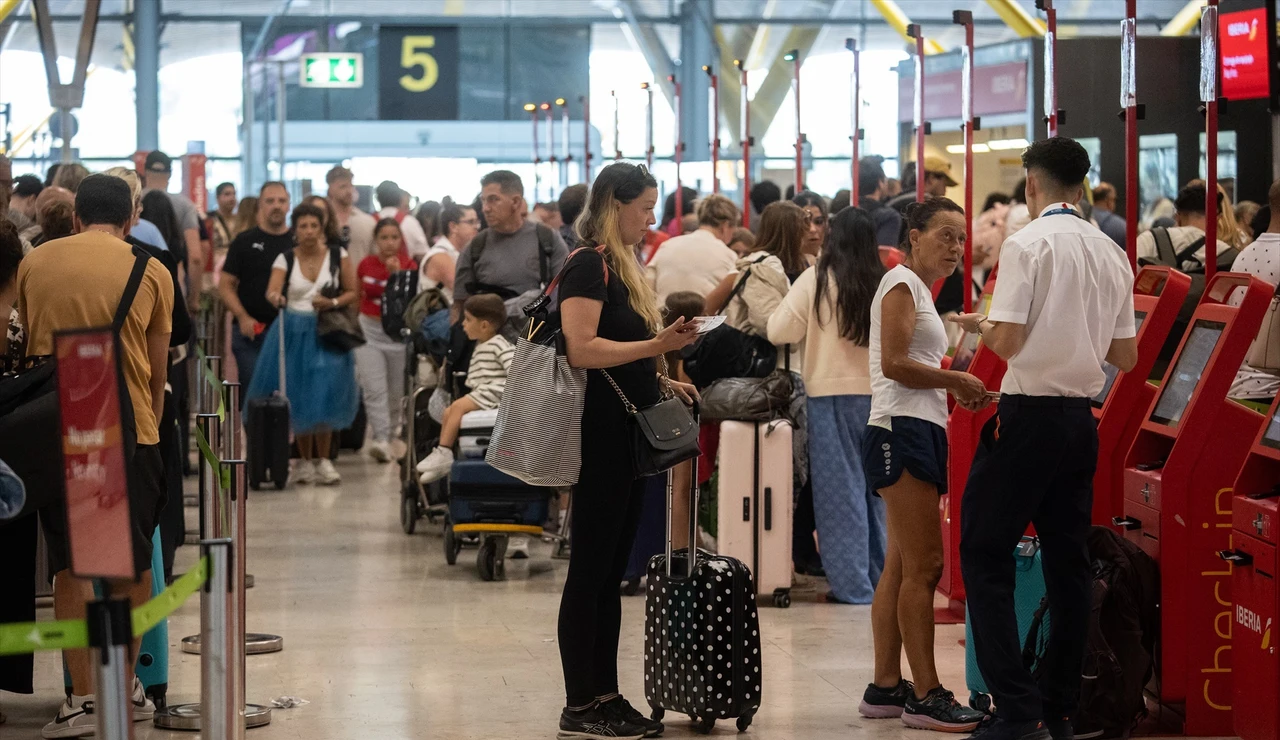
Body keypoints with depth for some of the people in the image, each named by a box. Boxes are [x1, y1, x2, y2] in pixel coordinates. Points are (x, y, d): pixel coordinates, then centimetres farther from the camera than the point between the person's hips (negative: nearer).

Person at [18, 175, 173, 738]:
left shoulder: (34, 263, 7)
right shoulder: (151, 271, 3)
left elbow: (31, 344, 14)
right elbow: (157, 368, 7)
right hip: (127, 426, -1)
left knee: (70, 564, 5)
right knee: (133, 563, 13)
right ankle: (125, 689, 21)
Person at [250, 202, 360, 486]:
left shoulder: (337, 255, 3)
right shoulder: (285, 259, 2)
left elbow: (353, 292, 4)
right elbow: (272, 289, -13)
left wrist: (333, 303, -15)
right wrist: (275, 297, -37)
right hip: (294, 332, 1)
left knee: (324, 396, -11)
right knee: (298, 399, 4)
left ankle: (322, 460, -1)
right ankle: (305, 460, 17)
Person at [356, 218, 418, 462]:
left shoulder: (409, 266, -3)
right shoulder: (365, 265, 1)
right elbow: (356, 296, 16)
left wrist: (398, 274, -23)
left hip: (399, 332, 0)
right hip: (369, 330, 0)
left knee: (396, 391, 8)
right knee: (375, 389, -13)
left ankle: (391, 435, 25)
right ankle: (382, 440, -19)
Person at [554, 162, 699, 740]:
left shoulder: (622, 266, 17)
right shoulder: (588, 265, -12)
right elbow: (581, 349, -23)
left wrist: (661, 382, 12)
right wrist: (656, 346, -26)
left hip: (627, 437, 10)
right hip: (601, 436, -10)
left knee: (610, 574, 12)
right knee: (590, 571, -4)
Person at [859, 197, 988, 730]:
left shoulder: (918, 290, 23)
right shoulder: (902, 284, -7)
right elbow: (894, 364, -17)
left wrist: (954, 389, 10)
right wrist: (957, 382, -8)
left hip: (921, 432, 11)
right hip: (902, 431, -11)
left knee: (901, 567, 10)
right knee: (923, 566, -12)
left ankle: (885, 687, 14)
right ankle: (926, 697, -13)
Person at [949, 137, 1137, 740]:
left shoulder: (1026, 244, -11)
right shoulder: (1112, 254, 8)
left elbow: (1008, 342, -17)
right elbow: (1126, 357, 11)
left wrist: (979, 325, 4)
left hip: (1029, 414, -6)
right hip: (1082, 418, 6)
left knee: (984, 554, -1)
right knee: (1067, 560, 12)